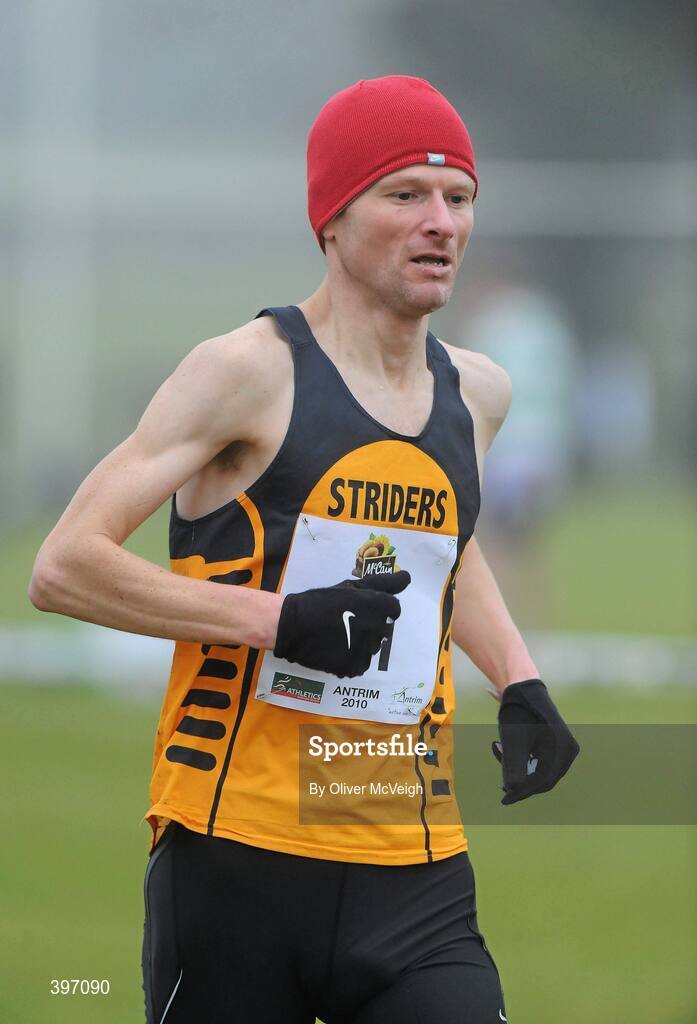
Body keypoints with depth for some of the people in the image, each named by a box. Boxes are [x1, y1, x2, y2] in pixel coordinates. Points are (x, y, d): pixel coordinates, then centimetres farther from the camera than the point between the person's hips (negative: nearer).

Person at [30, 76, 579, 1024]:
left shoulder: (477, 394, 13)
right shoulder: (253, 370, -7)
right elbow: (64, 568, -11)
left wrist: (519, 681, 19)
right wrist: (278, 620, -18)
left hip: (415, 875, 5)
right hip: (238, 862, -4)